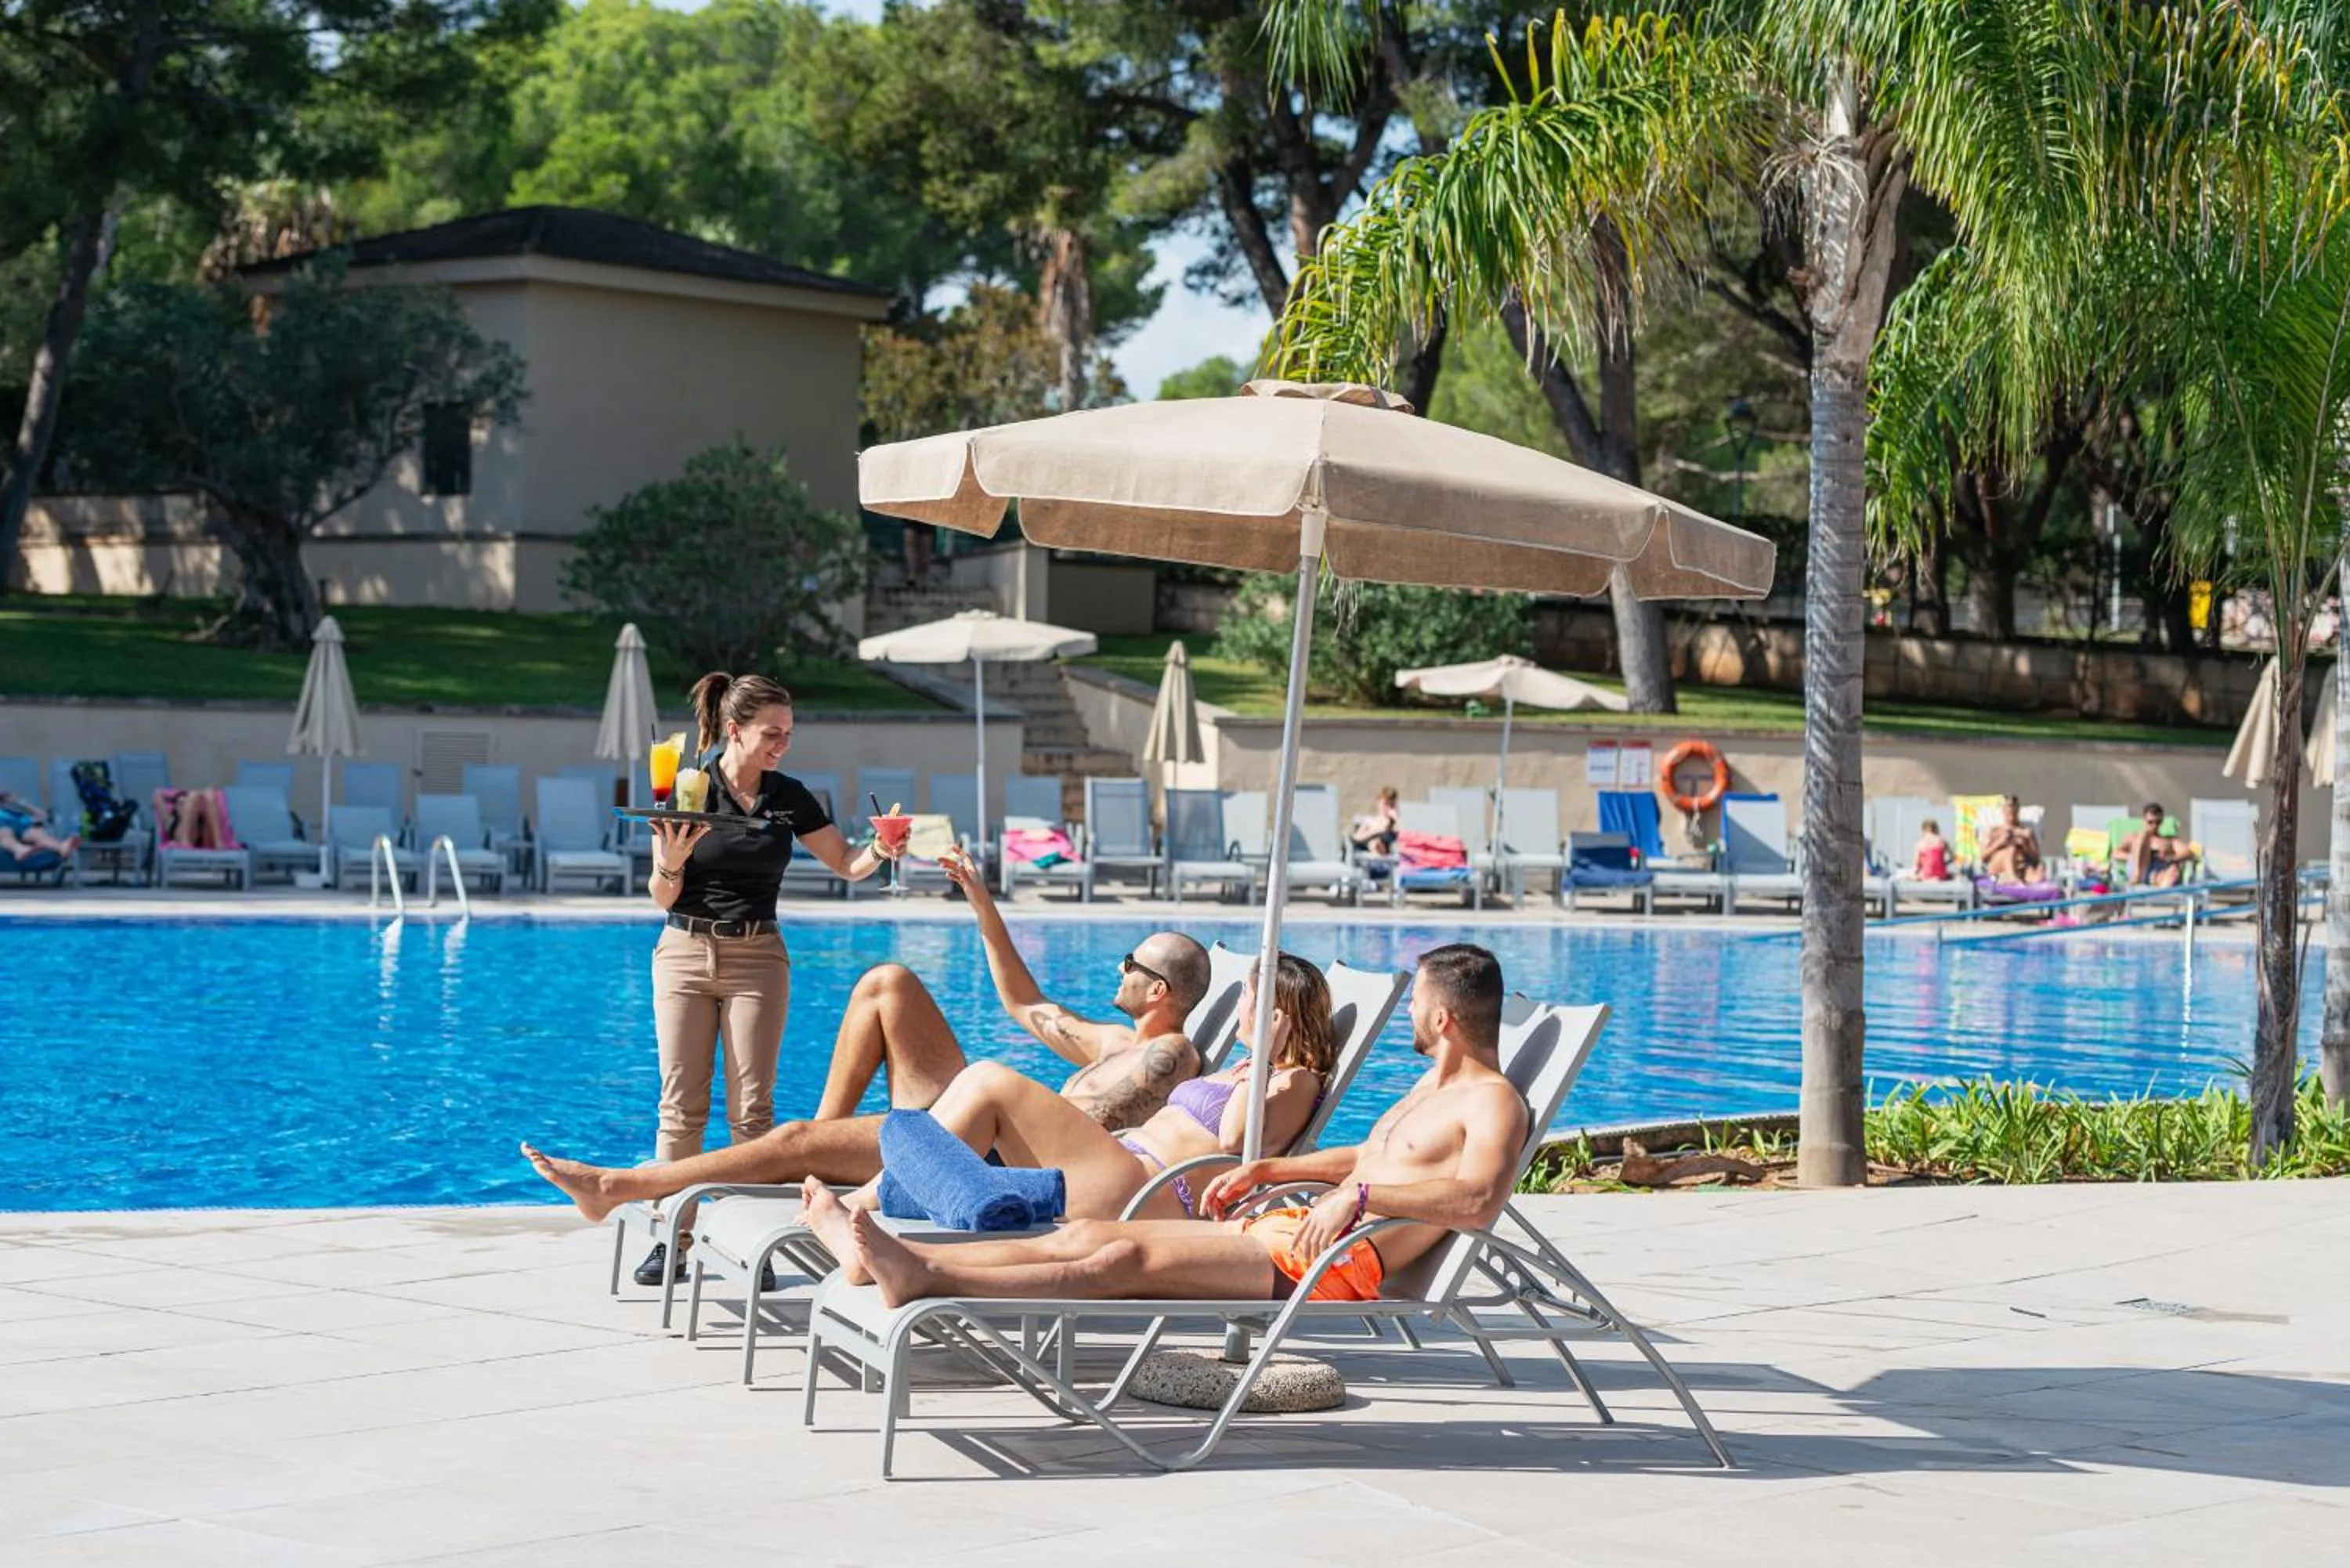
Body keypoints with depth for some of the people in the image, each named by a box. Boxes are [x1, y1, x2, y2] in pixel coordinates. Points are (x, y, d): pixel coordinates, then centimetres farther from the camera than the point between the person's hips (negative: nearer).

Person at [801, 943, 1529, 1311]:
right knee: (1088, 1235, -2)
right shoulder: (1434, 1085, 25)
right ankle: (883, 1256, -10)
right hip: (1284, 1230, 10)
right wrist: (1265, 1170, 31)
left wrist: (1360, 1196, -33)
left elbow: (1478, 1200, -29)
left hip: (1335, 1264, -10)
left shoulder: (1492, 1102, -9)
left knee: (1128, 1258, -23)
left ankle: (924, 1277, -32)